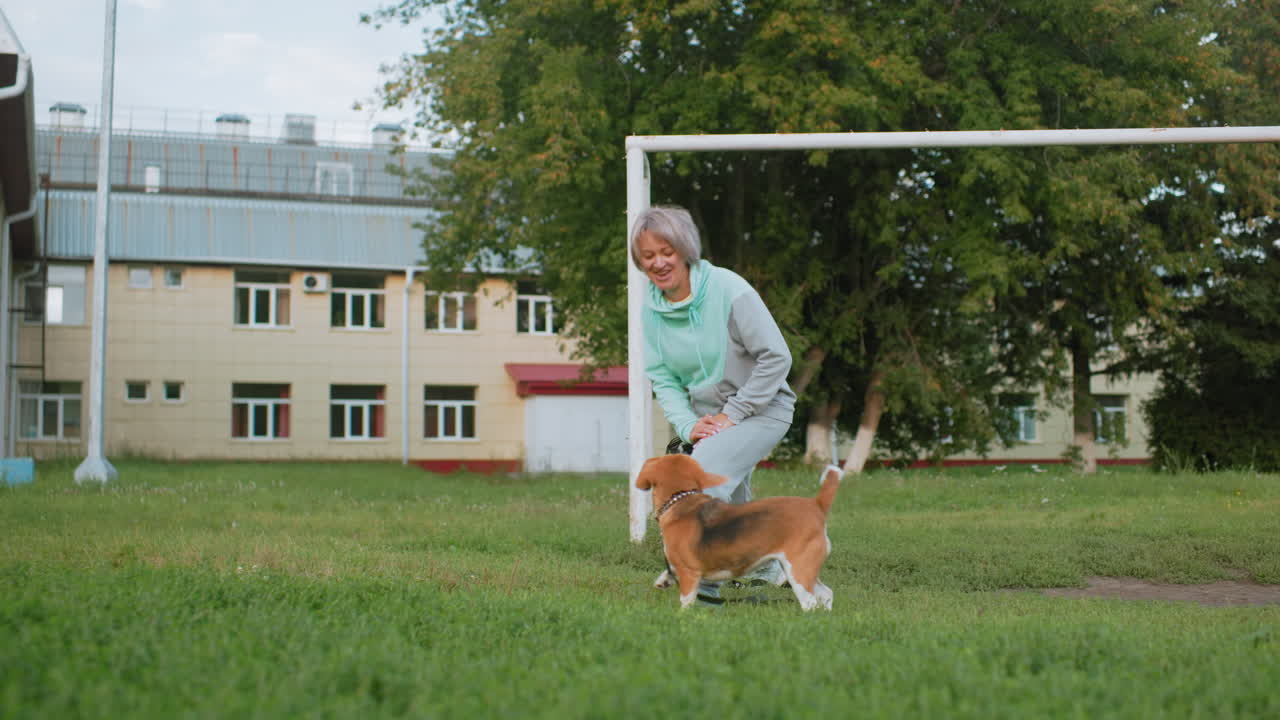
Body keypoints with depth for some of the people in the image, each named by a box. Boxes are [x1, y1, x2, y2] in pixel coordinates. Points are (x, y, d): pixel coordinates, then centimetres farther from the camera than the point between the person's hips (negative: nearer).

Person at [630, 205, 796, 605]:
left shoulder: (728, 289, -20)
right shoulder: (651, 309, -2)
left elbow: (776, 357, -18)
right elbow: (663, 379, 3)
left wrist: (732, 414, -17)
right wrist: (688, 425, -14)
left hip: (762, 407, -7)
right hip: (708, 417, 7)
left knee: (705, 470, -30)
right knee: (730, 505, 18)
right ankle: (767, 571, 44)